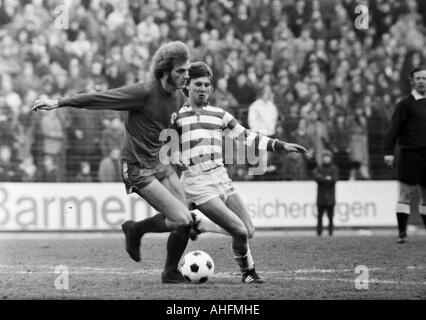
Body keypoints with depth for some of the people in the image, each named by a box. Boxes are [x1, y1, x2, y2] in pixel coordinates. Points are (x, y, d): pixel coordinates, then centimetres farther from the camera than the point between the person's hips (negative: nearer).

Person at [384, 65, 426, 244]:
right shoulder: (406, 104, -3)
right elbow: (394, 129, -8)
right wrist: (388, 152, -17)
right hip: (410, 154, -5)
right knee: (406, 194, -6)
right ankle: (402, 233, -5)